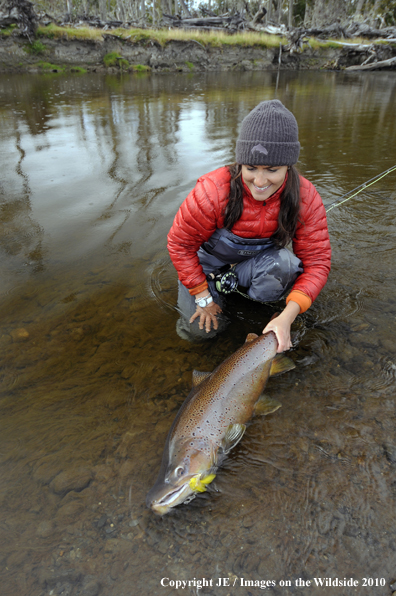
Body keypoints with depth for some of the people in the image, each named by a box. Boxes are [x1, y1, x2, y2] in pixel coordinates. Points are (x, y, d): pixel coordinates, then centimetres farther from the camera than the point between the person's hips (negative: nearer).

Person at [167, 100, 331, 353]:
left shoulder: (306, 198, -23)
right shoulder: (212, 191, -31)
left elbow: (317, 261, -20)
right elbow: (180, 243, -19)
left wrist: (288, 316, -32)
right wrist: (203, 297, -16)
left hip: (258, 258, 2)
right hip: (210, 260, -1)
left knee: (286, 266, -32)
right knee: (199, 328, -11)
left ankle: (234, 281, 1)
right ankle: (217, 286, 20)